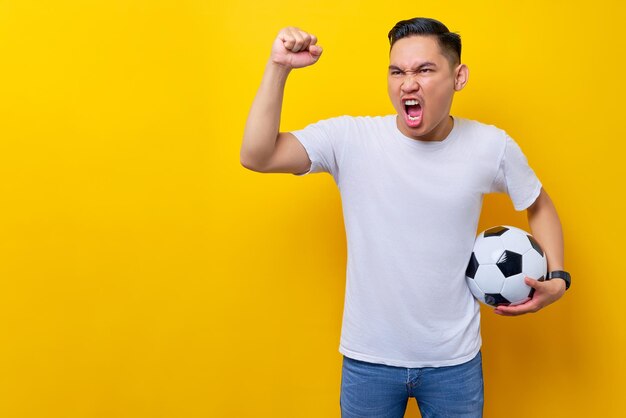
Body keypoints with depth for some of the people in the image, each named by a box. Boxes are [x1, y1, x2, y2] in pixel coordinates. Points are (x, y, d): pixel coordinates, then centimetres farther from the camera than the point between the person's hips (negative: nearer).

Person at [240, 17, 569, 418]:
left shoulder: (493, 146, -6)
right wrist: (279, 67, -27)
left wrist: (556, 278, -1)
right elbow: (257, 156, -22)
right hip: (368, 359, -1)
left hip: (455, 360, 1)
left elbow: (539, 205, 11)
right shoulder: (348, 139, -13)